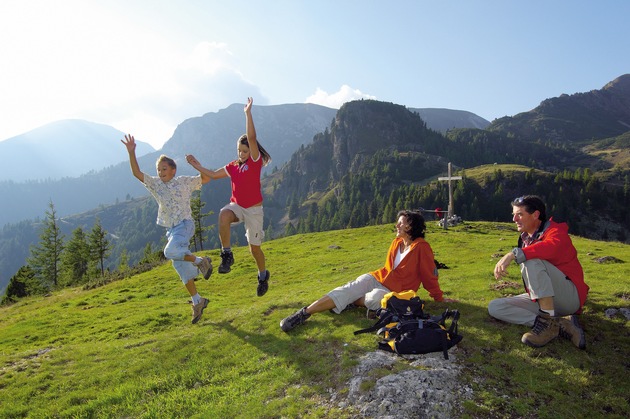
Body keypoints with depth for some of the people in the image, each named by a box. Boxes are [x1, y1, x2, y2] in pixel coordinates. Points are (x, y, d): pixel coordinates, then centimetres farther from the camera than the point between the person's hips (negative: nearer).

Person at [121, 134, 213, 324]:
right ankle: (197, 301, 15)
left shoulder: (184, 182, -2)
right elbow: (137, 173, 1)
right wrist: (131, 152, -9)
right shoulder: (155, 184, 8)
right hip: (171, 229, 6)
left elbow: (206, 179, 0)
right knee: (181, 267, 6)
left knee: (170, 251, -34)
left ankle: (200, 261, -11)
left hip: (184, 225, -6)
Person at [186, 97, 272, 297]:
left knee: (254, 247, 5)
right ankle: (227, 255, -22)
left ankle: (263, 275, 33)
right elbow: (213, 174, 18)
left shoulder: (256, 161, -8)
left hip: (253, 209, -3)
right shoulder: (232, 166, 8)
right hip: (236, 205, 4)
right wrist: (197, 166, 10)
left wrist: (248, 113, -25)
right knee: (223, 214, -34)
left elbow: (252, 138, -21)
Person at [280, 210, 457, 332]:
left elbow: (430, 275, -5)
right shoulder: (396, 243, 8)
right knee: (346, 290, -21)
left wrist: (439, 297, 0)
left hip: (395, 291, -5)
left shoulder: (421, 247, -11)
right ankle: (304, 313, -27)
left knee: (375, 298, -39)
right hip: (376, 278, 5)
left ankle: (351, 301, -11)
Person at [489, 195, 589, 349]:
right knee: (495, 307, -9)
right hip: (542, 300, 8)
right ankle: (559, 324, -19)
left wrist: (513, 254, -44)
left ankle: (548, 321, -28)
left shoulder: (555, 230, -13)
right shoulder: (525, 238, 12)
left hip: (570, 295, -7)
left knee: (532, 260, -30)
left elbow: (553, 247, -37)